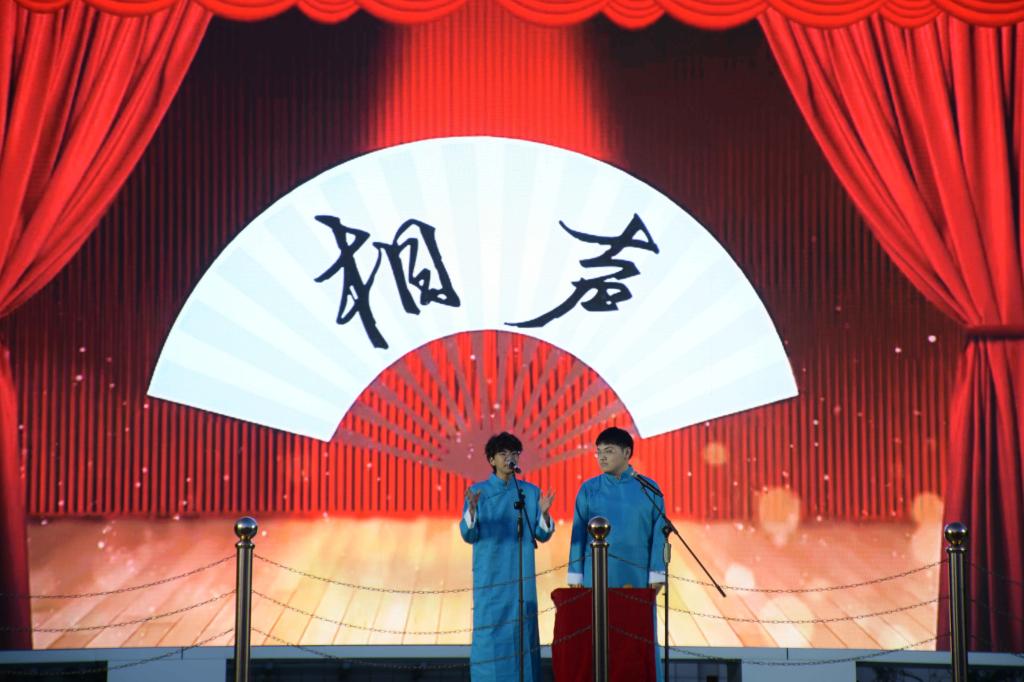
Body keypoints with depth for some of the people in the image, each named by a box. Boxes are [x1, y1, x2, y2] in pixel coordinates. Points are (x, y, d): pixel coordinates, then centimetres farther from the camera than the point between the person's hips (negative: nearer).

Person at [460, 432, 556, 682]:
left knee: (523, 631, 2)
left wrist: (544, 513, -16)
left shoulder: (531, 492, 6)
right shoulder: (478, 491, 1)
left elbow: (542, 535, 3)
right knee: (489, 629, -4)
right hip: (490, 575, -2)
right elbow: (469, 535, -6)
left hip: (521, 576, 2)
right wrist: (472, 510, -24)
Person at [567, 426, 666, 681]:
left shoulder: (648, 488, 4)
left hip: (637, 576, 0)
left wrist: (657, 575, -4)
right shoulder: (589, 489, 5)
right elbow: (578, 534, 5)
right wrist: (575, 577, 0)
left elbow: (658, 534, 2)